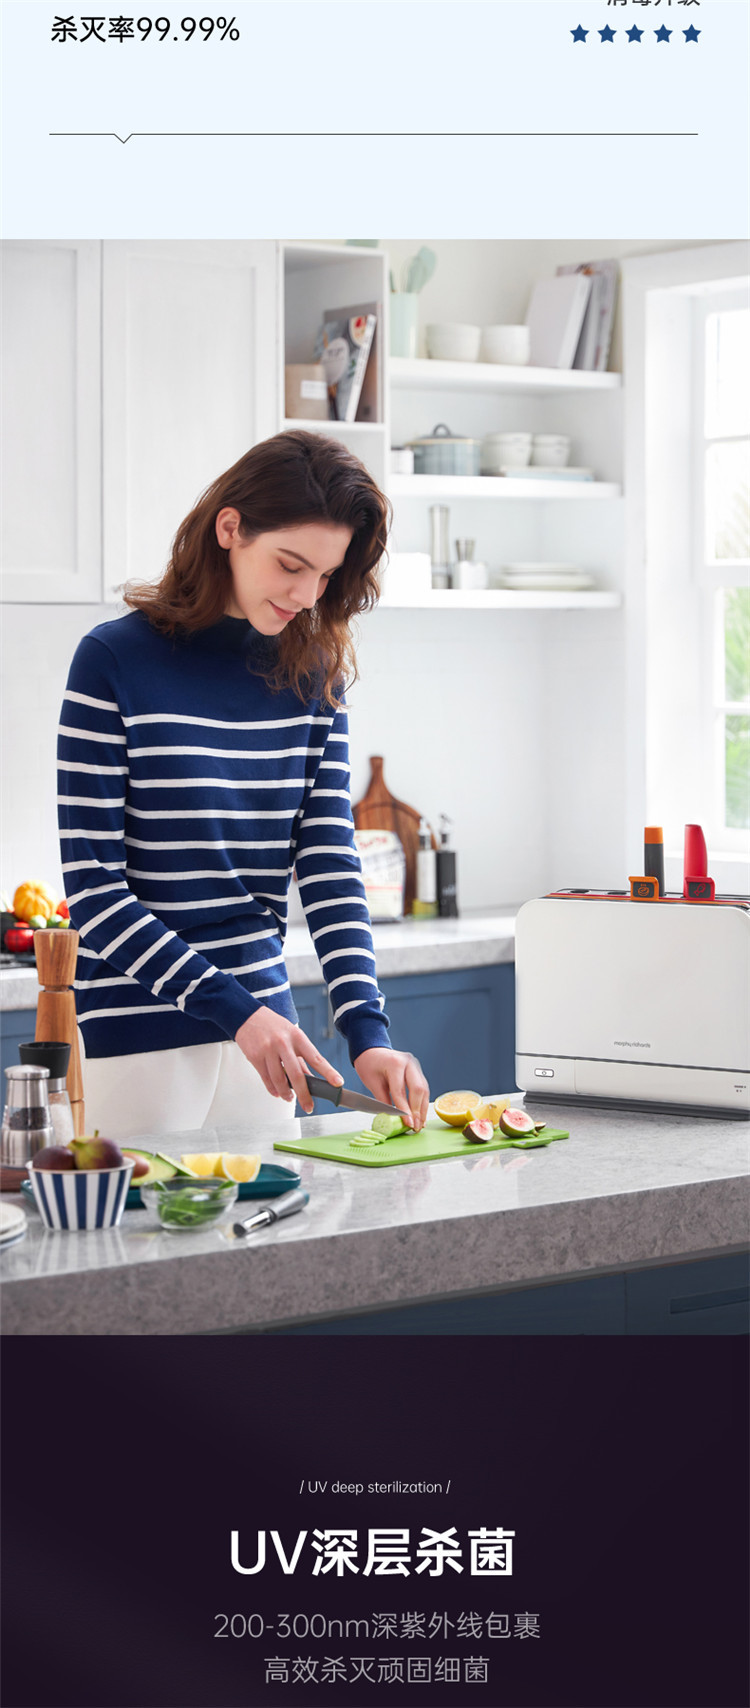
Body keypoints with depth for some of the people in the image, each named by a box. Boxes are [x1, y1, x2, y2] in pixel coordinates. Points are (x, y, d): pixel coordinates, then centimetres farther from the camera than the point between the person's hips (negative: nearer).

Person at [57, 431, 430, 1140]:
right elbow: (93, 887, -12)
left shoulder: (313, 673, 6)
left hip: (260, 1018, 5)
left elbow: (329, 862, 1)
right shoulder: (115, 659, -10)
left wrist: (367, 1030, -13)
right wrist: (234, 1009, -19)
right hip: (137, 1030, -5)